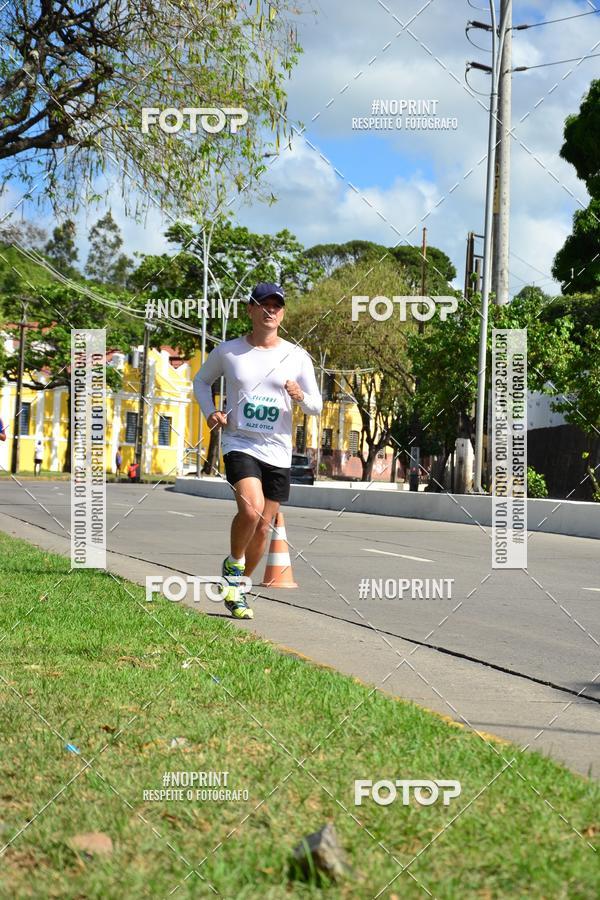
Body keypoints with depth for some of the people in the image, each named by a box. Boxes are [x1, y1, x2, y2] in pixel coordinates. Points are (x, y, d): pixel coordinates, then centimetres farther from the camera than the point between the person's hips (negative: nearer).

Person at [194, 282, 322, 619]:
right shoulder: (228, 351, 2)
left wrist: (301, 396, -16)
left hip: (278, 452, 3)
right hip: (240, 443, -2)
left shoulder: (297, 356, 3)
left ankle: (239, 587, 28)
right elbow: (202, 380, 19)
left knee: (263, 528, 6)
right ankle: (233, 565, 0)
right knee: (251, 508, -27)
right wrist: (210, 411, 1)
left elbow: (317, 407, 7)